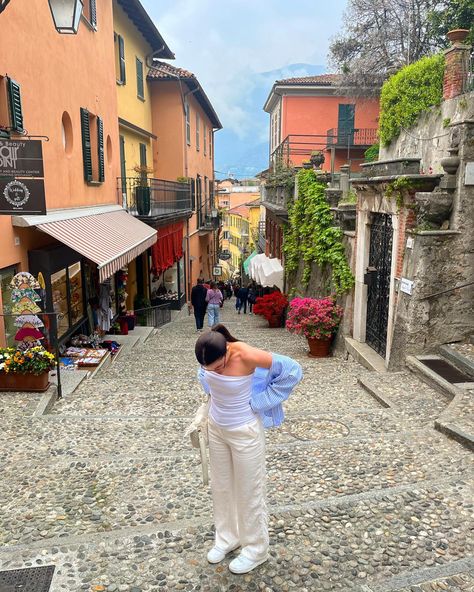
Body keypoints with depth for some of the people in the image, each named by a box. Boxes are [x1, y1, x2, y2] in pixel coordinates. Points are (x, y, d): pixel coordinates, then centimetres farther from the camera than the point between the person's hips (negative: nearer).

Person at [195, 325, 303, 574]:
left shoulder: (246, 356, -32)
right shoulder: (209, 356, -15)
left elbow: (292, 370, -24)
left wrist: (259, 402, -18)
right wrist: (215, 393, 2)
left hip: (244, 431, -6)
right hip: (216, 427, 6)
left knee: (248, 490, 11)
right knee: (220, 485, 21)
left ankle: (256, 548, 33)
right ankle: (227, 537, 44)